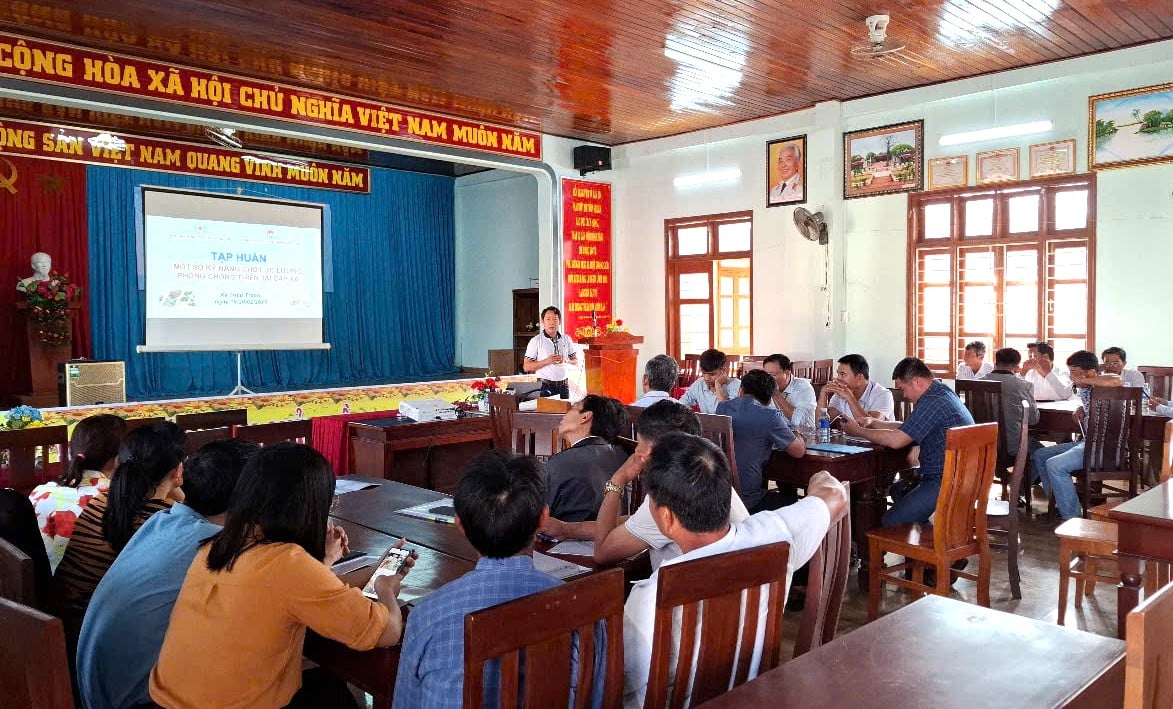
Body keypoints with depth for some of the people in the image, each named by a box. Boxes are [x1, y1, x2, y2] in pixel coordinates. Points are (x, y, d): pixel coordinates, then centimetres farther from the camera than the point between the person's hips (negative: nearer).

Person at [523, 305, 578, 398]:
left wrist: (565, 360, -7)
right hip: (545, 386, -4)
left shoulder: (566, 339, 8)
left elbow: (575, 361, 15)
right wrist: (547, 361, -18)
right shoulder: (536, 341, -3)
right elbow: (526, 367, -6)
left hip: (563, 385, 4)